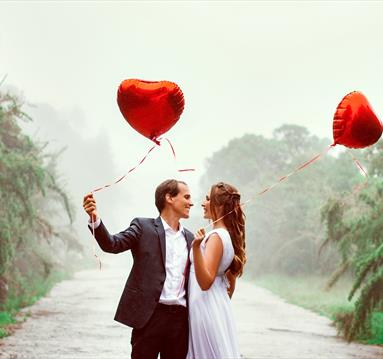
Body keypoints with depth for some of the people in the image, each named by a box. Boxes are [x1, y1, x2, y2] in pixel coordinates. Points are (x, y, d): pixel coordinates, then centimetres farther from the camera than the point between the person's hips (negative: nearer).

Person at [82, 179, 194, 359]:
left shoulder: (189, 237, 16)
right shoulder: (144, 227, 1)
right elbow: (112, 244, -13)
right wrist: (94, 219, -29)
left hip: (180, 318, 5)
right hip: (149, 316, -5)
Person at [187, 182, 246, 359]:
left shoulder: (216, 236, -17)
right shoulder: (229, 235, 10)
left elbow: (205, 282, -24)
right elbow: (231, 282, 17)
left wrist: (196, 247, -36)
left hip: (205, 307, -9)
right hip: (219, 303, 9)